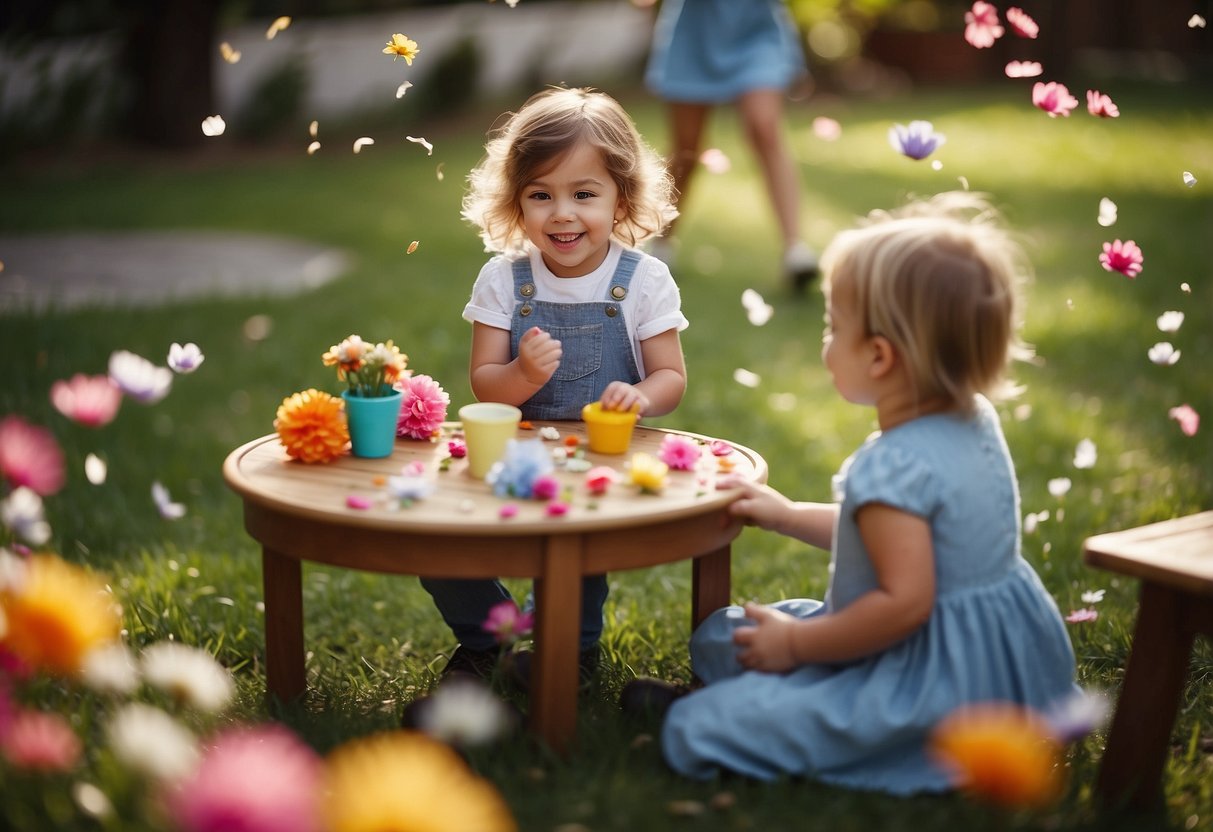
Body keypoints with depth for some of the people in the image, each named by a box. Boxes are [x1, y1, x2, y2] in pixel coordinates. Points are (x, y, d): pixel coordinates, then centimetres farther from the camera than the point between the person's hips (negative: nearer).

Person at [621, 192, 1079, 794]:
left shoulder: (893, 468, -27)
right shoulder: (976, 422, 4)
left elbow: (905, 602, -31)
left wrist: (797, 644, -18)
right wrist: (788, 515, 17)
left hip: (938, 678, -11)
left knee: (698, 727, -22)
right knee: (722, 632, 19)